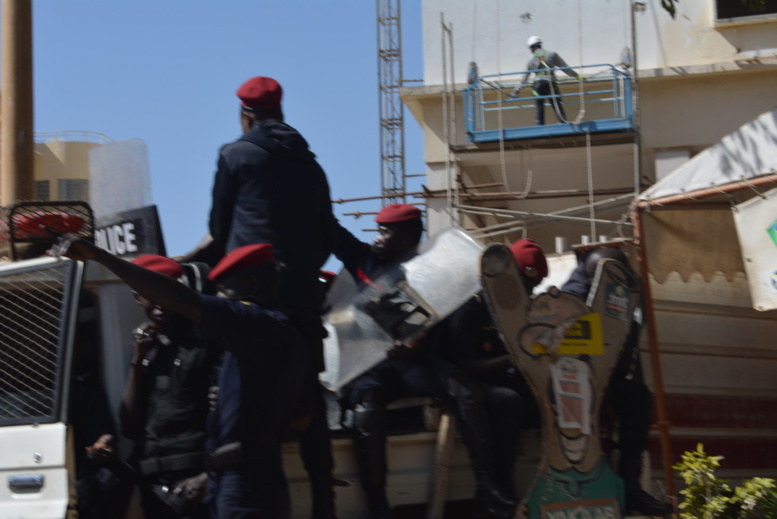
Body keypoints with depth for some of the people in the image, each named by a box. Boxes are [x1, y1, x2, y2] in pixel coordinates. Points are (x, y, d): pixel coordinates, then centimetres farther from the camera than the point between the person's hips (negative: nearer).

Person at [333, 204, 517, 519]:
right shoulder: (363, 258, 14)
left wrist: (416, 349, -20)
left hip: (410, 361, 1)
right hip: (366, 364, -1)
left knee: (463, 389, -27)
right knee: (367, 411, -35)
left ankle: (486, 488, -27)